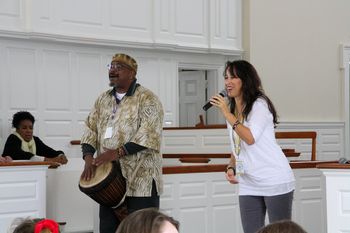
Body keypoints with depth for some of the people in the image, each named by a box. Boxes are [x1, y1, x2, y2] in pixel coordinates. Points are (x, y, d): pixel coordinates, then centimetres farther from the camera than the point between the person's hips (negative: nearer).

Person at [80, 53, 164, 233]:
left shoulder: (147, 99, -7)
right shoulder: (103, 100, 15)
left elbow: (148, 134, -18)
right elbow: (90, 130, 12)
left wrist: (118, 152, -22)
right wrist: (88, 156, -6)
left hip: (141, 179, -6)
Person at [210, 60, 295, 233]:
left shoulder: (260, 104, -8)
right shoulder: (232, 111, 15)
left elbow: (250, 138, -22)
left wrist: (226, 114, -18)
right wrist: (231, 168, 2)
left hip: (275, 180, -7)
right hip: (248, 185, 7)